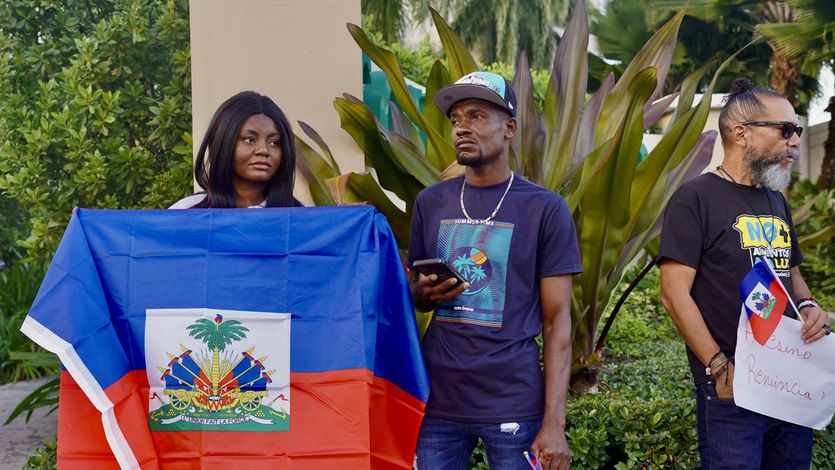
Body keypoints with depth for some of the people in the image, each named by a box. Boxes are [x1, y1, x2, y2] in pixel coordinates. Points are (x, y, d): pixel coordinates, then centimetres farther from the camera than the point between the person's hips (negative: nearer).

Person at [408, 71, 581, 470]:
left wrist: (554, 423, -10)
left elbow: (556, 321, -5)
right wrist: (426, 292, -7)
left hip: (513, 404, -3)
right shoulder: (431, 202, 7)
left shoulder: (545, 208, -4)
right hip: (437, 401, 3)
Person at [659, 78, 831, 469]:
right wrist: (719, 367, -17)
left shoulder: (776, 202, 14)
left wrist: (808, 305, 2)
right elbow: (675, 293, -14)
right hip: (732, 391, -7)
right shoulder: (696, 198, -9)